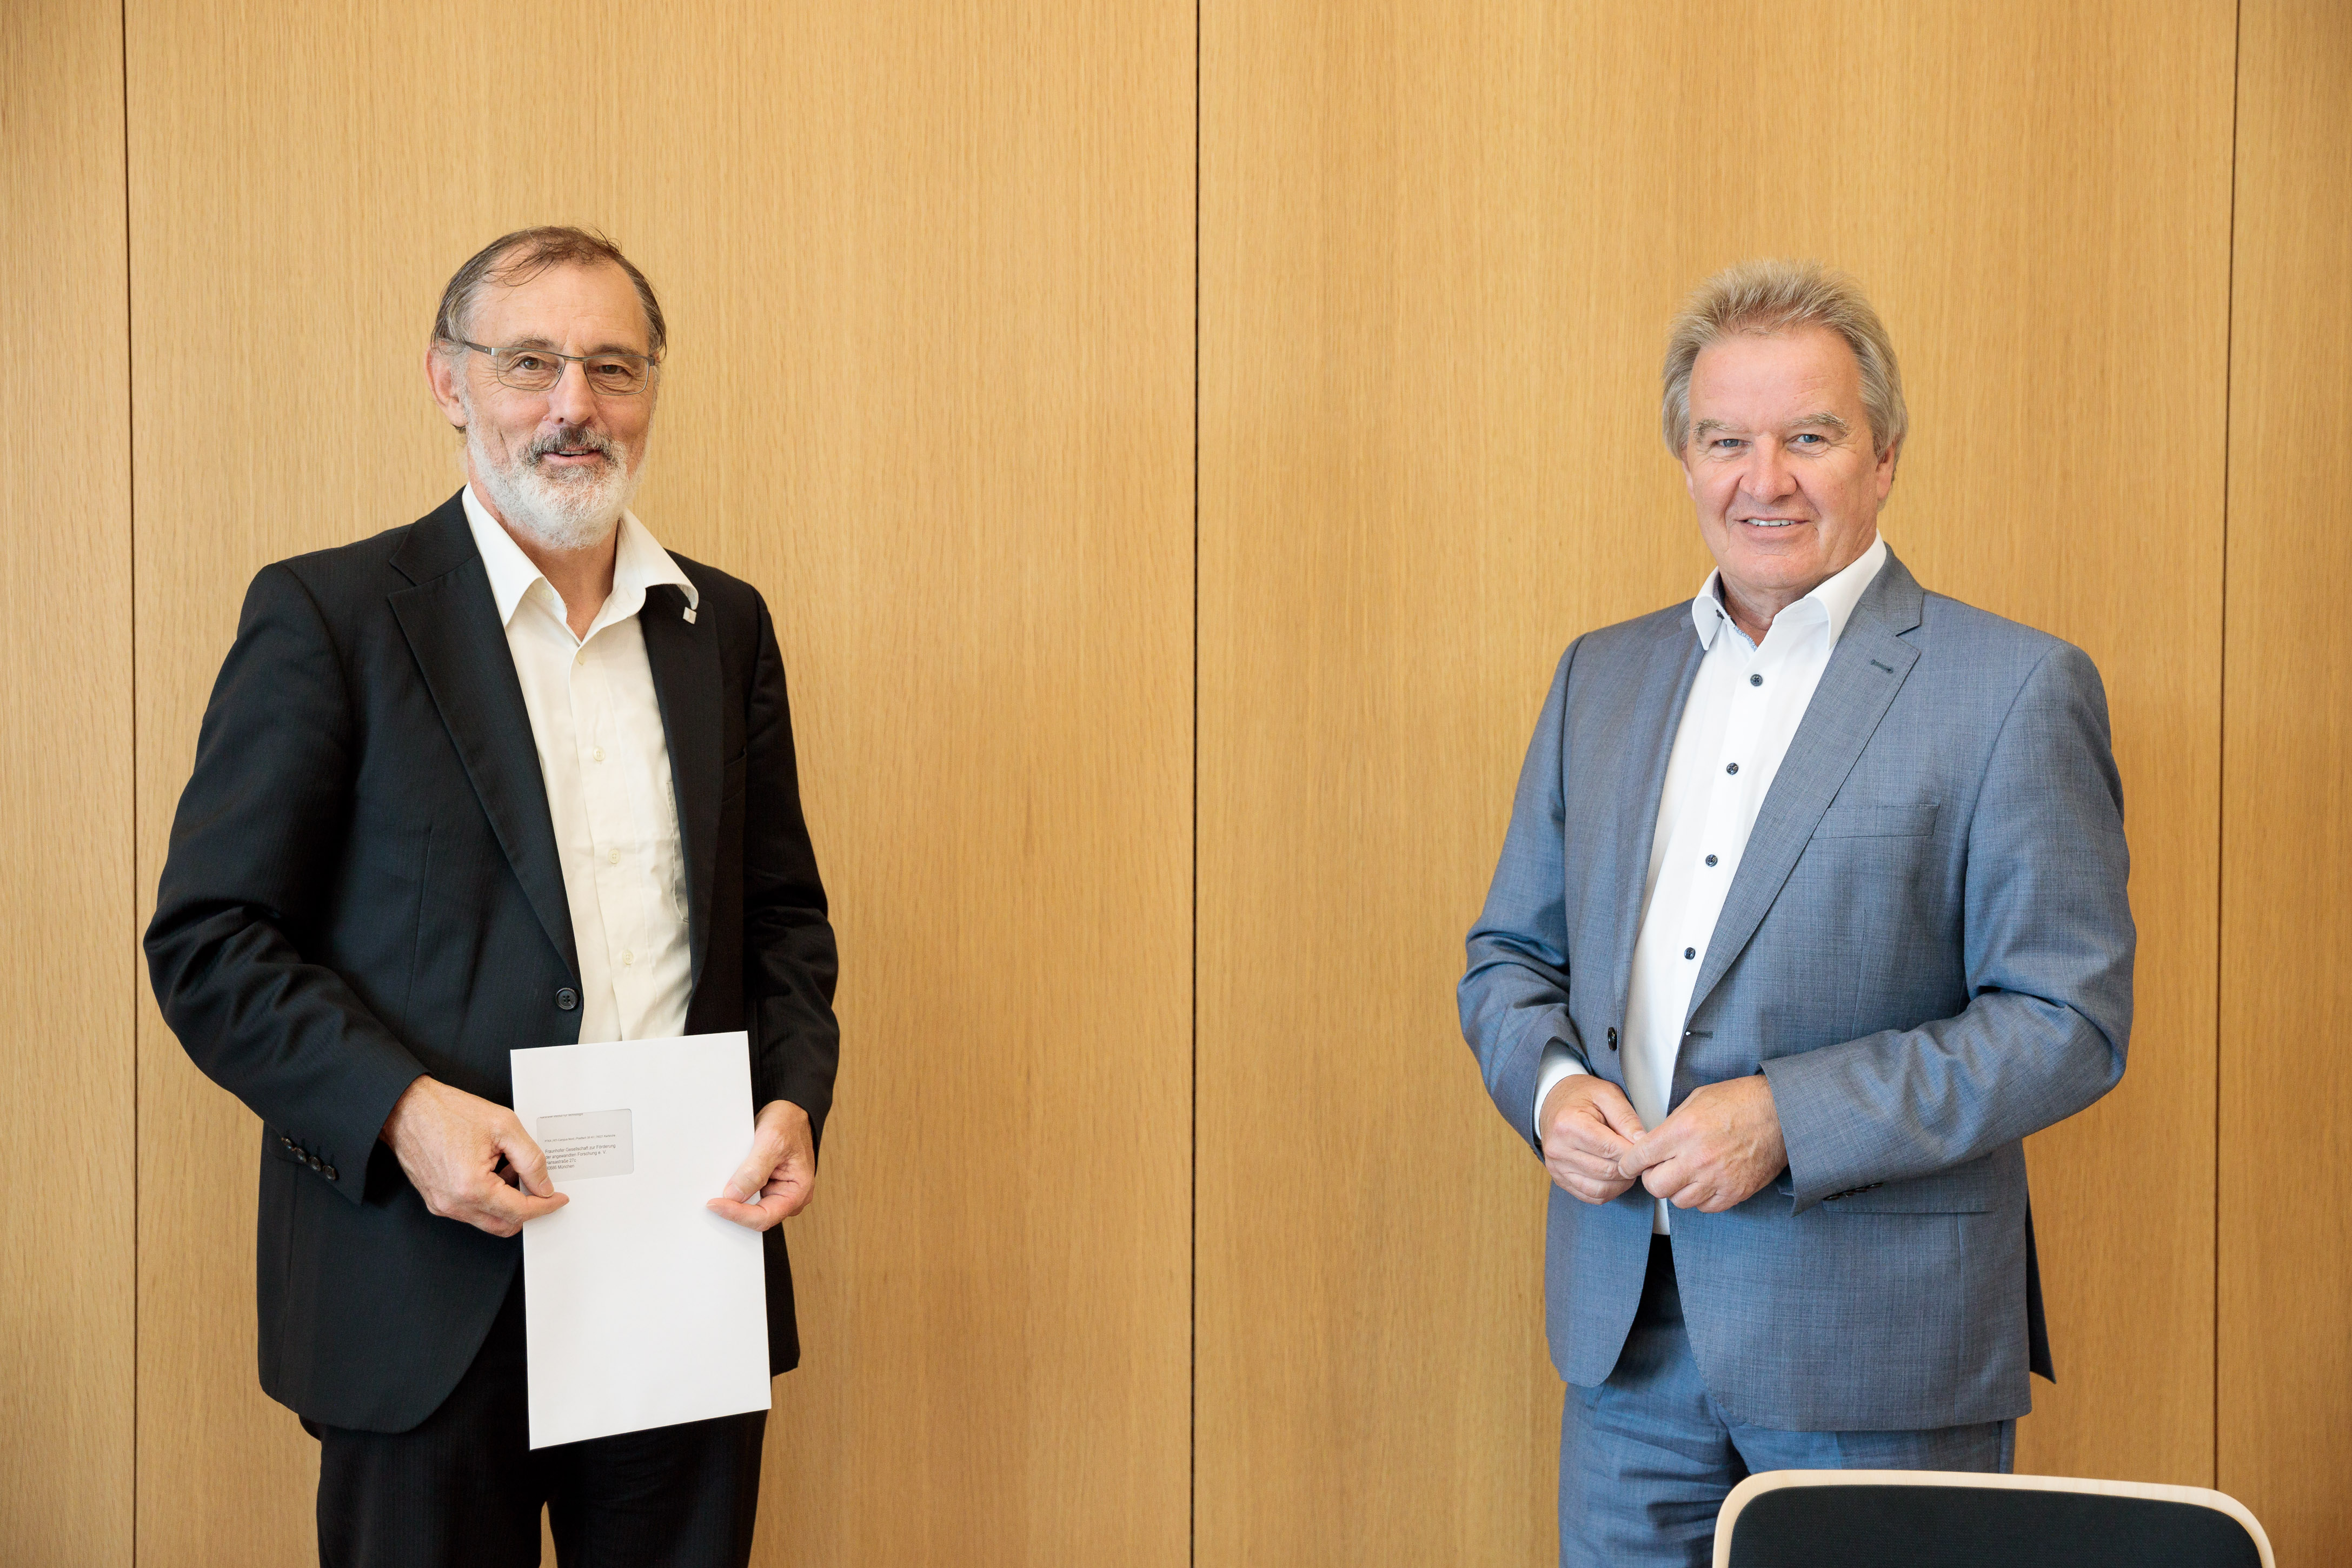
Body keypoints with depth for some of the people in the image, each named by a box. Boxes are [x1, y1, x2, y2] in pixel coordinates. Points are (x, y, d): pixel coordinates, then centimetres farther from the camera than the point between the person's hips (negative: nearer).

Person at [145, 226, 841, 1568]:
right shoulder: (331, 615, -4)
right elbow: (207, 943, -6)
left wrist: (795, 1098, -2)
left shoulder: (726, 626, 10)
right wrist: (402, 1109, -19)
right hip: (436, 1295, -4)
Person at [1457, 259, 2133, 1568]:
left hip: (1880, 1351, -4)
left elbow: (2071, 1019, -11)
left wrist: (1788, 1119, -19)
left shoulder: (2017, 690, -7)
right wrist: (1550, 1085, -6)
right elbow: (1512, 952, 16)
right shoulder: (1603, 676, 11)